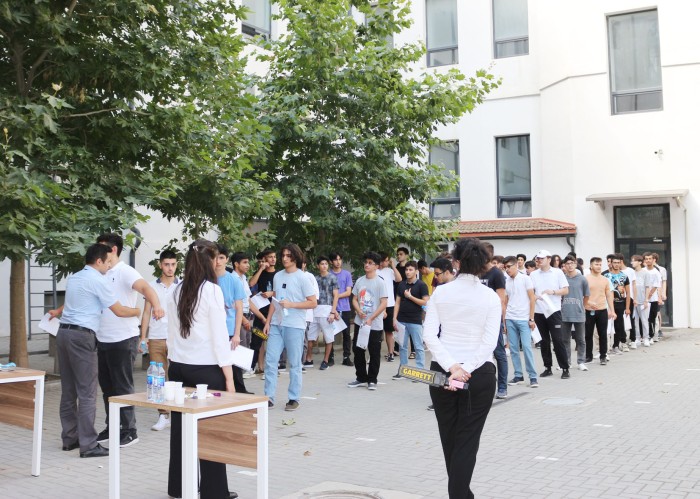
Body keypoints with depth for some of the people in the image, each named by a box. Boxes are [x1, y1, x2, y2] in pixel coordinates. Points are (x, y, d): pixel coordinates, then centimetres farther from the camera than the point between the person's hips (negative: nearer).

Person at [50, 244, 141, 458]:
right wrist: (139, 311, 12)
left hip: (64, 332, 9)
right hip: (81, 336, -9)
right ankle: (88, 445, -5)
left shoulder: (73, 278, 17)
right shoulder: (98, 280, -8)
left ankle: (69, 438, 20)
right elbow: (119, 311, -4)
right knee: (87, 392, -6)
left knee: (68, 390, 13)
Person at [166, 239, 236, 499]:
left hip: (178, 367, 6)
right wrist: (229, 377, -7)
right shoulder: (211, 290, -10)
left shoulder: (177, 291, 6)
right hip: (206, 369, -6)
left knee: (180, 426, 12)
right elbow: (219, 337, -11)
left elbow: (172, 333, 11)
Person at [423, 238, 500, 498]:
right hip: (479, 374, -2)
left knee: (449, 439, 18)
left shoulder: (440, 292, -2)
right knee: (467, 441, 5)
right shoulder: (491, 297, -4)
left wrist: (451, 367, -15)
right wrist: (466, 370, -16)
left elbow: (429, 335, -10)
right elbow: (490, 342, -12)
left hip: (442, 371, 2)